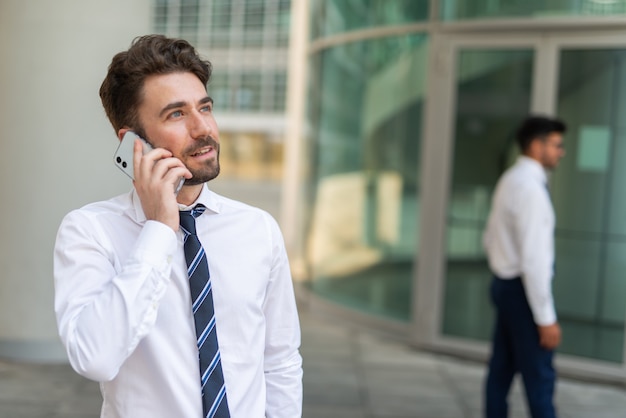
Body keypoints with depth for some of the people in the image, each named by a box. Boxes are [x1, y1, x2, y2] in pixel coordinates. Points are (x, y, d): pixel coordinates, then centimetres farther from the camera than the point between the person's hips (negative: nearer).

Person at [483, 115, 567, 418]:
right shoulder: (530, 188, -20)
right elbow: (533, 258, -24)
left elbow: (491, 238, 20)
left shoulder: (509, 180, 10)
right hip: (525, 290, -10)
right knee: (539, 376, -2)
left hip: (503, 283, 10)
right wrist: (546, 317, -21)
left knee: (502, 368, 14)